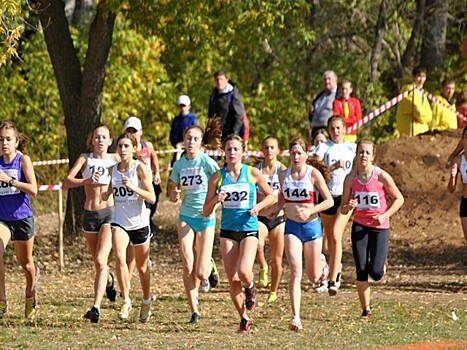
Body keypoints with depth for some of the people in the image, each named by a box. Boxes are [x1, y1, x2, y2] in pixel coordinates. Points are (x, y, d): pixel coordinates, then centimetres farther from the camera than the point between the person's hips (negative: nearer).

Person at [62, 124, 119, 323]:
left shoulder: (115, 159, 3)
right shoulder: (85, 159, -1)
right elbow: (66, 182, -13)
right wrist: (86, 181, -30)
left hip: (109, 212, -2)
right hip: (90, 214, 2)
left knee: (100, 260, -18)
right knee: (98, 262, 17)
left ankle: (96, 307, -23)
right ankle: (109, 281, 53)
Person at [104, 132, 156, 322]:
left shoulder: (140, 167, -10)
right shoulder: (113, 169, 3)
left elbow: (152, 198, -14)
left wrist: (133, 187, -27)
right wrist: (107, 194, -2)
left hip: (139, 223, -2)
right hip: (120, 222, 2)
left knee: (142, 267, 12)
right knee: (120, 257, -23)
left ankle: (146, 302, 34)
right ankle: (126, 301, -14)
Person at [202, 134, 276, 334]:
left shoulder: (252, 174, -2)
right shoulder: (217, 178, 1)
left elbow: (271, 196, 9)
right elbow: (206, 212, 3)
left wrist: (258, 206, -9)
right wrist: (215, 200, -17)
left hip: (249, 229, -2)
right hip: (228, 230, 2)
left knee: (244, 271, -22)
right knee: (232, 279, 0)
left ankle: (250, 288, 15)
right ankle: (244, 319, 18)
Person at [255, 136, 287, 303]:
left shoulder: (282, 170, -5)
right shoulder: (256, 170, 2)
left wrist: (278, 209, -31)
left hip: (278, 219, 0)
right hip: (260, 218, 1)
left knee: (277, 260, 5)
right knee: (257, 244, -32)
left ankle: (273, 292, 23)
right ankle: (263, 268, -4)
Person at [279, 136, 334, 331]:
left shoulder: (314, 174, -8)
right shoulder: (284, 175, 2)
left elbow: (329, 201, -8)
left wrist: (310, 211, -21)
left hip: (311, 226, -1)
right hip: (292, 227, 1)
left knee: (313, 277, 9)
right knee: (296, 271, -16)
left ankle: (321, 264, 48)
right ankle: (296, 318, -17)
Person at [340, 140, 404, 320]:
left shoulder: (381, 176, -11)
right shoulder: (350, 178, -4)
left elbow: (399, 199, -1)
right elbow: (343, 208, 2)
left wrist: (385, 215, -14)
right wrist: (348, 207, -22)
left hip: (380, 227, -2)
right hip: (360, 226, 2)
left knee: (376, 273, -9)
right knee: (361, 271, -4)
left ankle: (382, 263, 29)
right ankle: (366, 309, 9)